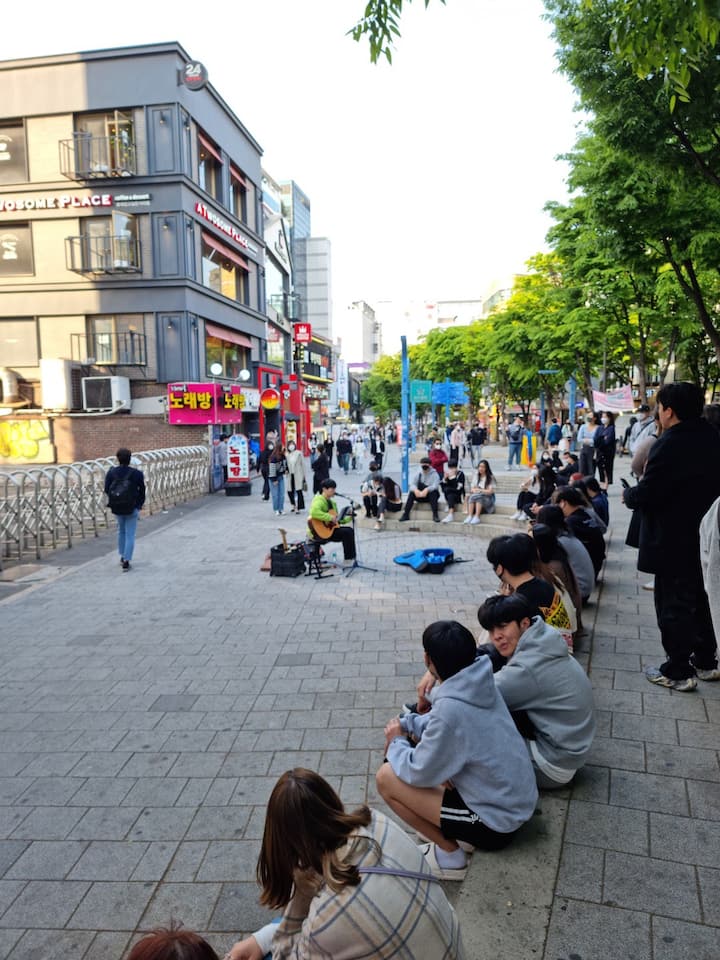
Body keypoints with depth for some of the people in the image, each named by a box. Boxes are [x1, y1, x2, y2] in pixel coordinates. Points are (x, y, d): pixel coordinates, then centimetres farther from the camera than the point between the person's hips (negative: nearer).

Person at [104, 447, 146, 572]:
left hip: (116, 508, 3)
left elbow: (107, 490, -2)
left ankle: (122, 557, 33)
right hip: (132, 509, -3)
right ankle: (126, 561, -1)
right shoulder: (136, 474, -14)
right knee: (130, 535, 5)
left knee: (121, 531, 25)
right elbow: (141, 491, -7)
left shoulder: (111, 472, -8)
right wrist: (140, 504, 11)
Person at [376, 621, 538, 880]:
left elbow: (418, 773, -18)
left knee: (386, 778, -9)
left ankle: (449, 854, 5)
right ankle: (457, 832, 18)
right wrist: (406, 723, 2)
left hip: (497, 821, -8)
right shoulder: (479, 682, -7)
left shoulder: (450, 709, -31)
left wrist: (396, 743, 0)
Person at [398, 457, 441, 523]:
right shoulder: (419, 474, 6)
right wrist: (415, 489, -28)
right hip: (420, 496, 3)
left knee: (433, 492, -35)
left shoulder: (434, 474, -6)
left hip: (431, 495, -3)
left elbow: (435, 486, -22)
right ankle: (405, 515, -26)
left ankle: (435, 515, -35)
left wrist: (427, 490, -42)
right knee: (411, 493, -24)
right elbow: (413, 485, -3)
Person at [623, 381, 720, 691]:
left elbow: (645, 494, -23)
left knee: (673, 606, 4)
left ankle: (678, 672, 15)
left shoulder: (670, 444, -24)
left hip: (674, 542, -8)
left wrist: (628, 494, -1)